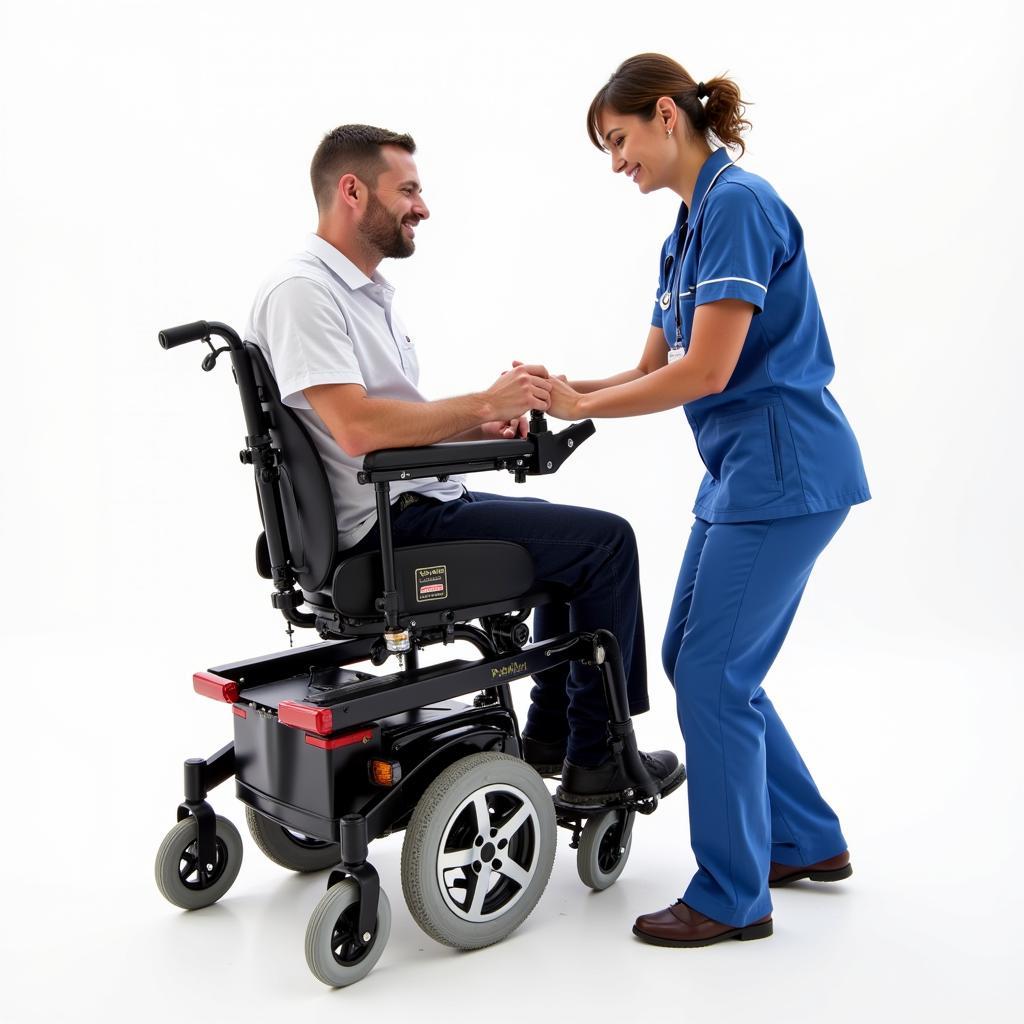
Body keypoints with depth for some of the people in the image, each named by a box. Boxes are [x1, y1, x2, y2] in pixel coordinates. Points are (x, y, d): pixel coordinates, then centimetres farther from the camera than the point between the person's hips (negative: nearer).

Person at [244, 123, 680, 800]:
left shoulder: (367, 288, 16)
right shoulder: (302, 291, -16)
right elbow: (357, 428, -28)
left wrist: (477, 426, 2)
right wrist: (486, 402, -20)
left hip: (421, 501, 11)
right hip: (386, 525, -11)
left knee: (579, 535, 22)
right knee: (606, 540, -11)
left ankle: (550, 733, 26)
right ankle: (597, 758, 1)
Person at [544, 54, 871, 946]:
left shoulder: (738, 204, -14)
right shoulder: (687, 231, 15)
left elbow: (706, 371, -20)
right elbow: (652, 371, 16)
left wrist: (584, 404, -11)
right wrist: (556, 394, 3)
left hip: (786, 470, -10)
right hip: (741, 471, 10)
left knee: (714, 672, -5)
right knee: (694, 656, 14)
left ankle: (732, 898, 11)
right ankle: (806, 841, 29)